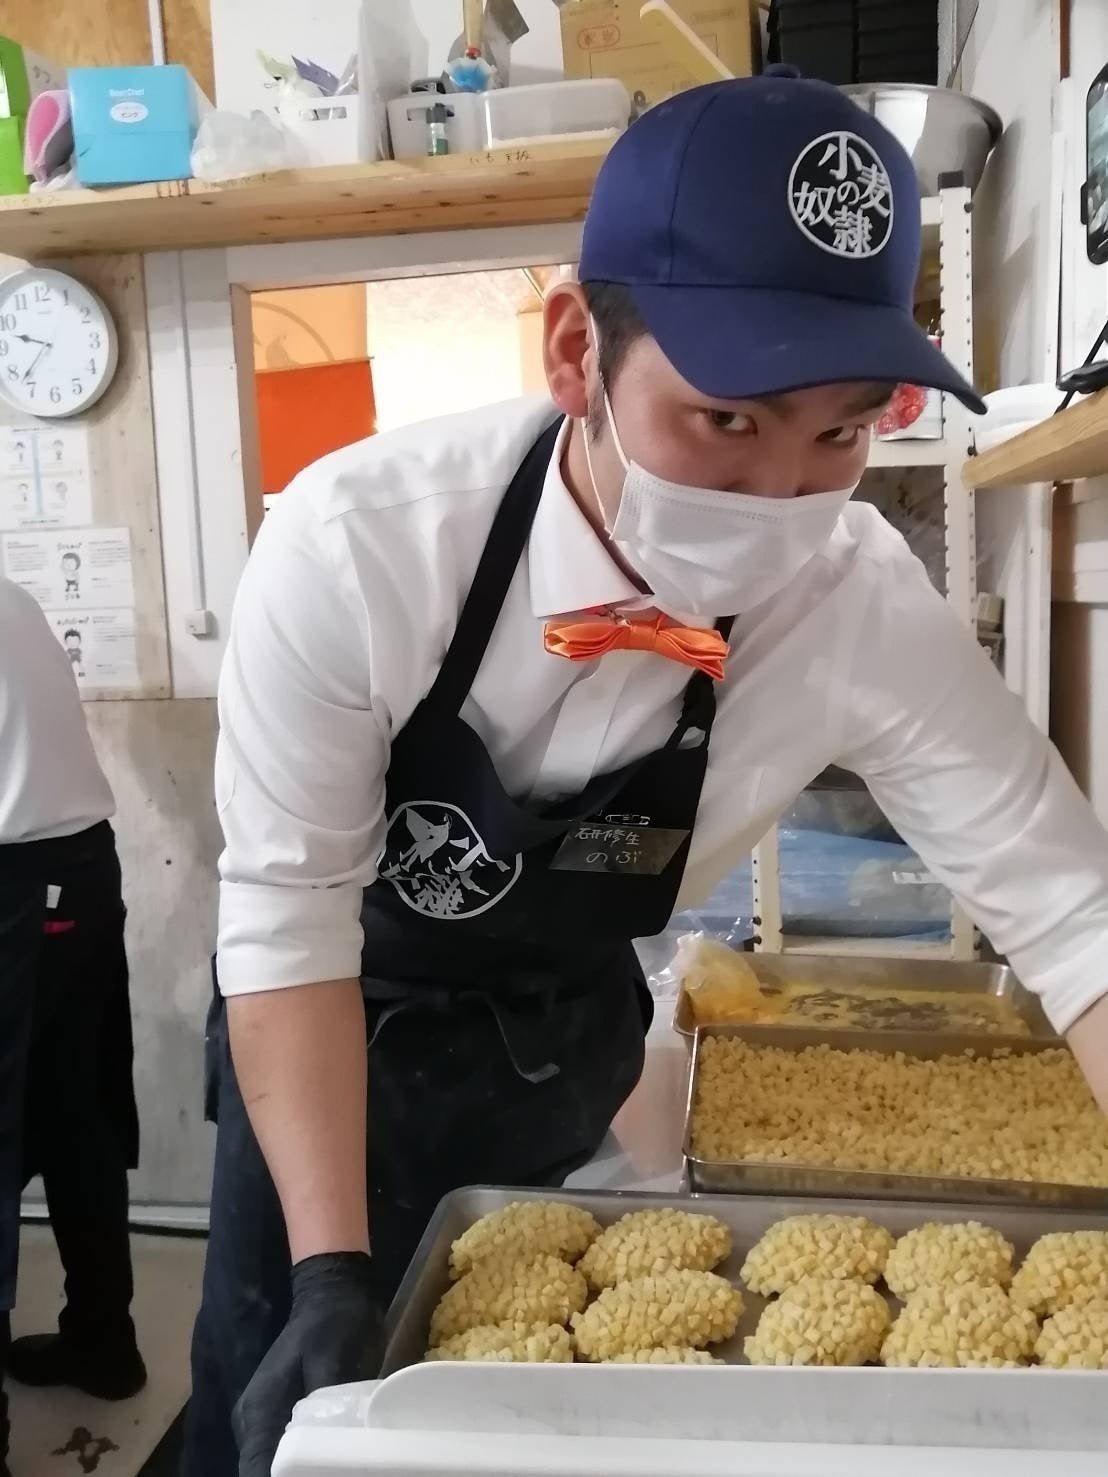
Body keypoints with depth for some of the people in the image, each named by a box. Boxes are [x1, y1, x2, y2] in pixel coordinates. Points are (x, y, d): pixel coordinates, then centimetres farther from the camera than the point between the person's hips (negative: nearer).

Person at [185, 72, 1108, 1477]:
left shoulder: (868, 615, -26)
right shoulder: (353, 543, -32)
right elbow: (287, 910, -26)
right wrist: (331, 1276, -30)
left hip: (563, 1043, 2)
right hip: (329, 1030, -1)